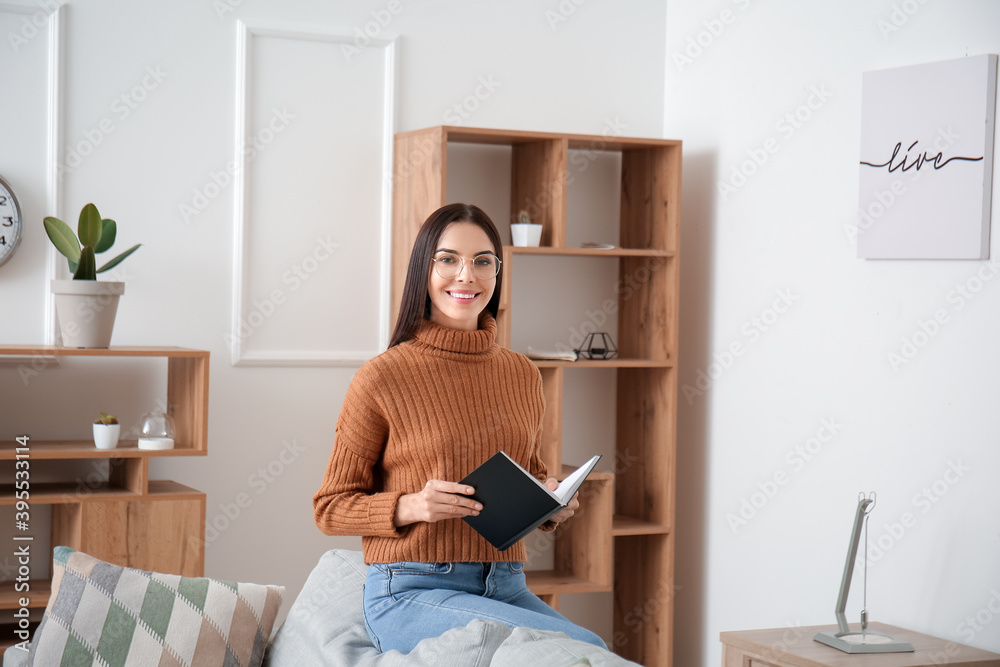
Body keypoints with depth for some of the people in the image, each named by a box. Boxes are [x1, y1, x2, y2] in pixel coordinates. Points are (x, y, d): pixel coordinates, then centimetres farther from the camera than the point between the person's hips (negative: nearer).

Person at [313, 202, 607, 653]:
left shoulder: (523, 375, 11)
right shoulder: (382, 378, -4)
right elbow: (331, 507, 1)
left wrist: (552, 502, 2)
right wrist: (412, 506, -17)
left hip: (505, 589, 5)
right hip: (412, 593, -5)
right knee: (585, 648, -26)